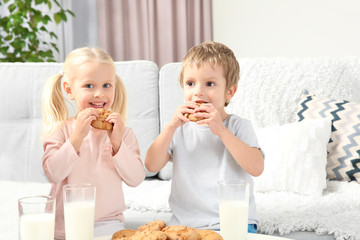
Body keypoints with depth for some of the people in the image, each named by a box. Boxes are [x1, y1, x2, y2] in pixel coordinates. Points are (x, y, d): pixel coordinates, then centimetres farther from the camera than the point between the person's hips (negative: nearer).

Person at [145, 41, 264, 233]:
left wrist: (221, 130, -18)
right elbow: (152, 165, -1)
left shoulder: (238, 126, 3)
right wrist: (171, 126, -12)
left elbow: (256, 168, -13)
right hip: (184, 223, 3)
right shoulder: (180, 130, 11)